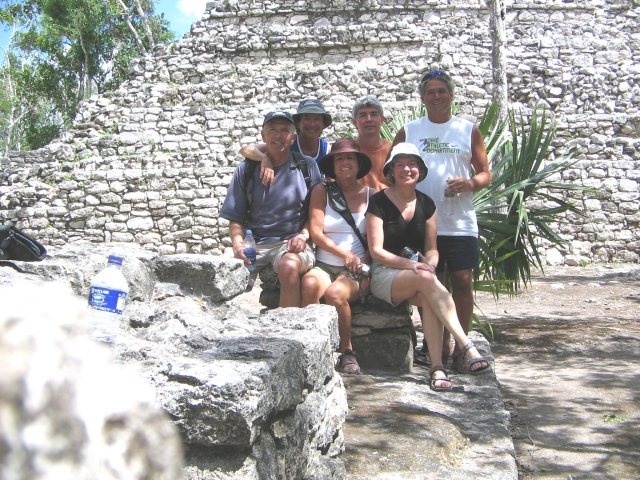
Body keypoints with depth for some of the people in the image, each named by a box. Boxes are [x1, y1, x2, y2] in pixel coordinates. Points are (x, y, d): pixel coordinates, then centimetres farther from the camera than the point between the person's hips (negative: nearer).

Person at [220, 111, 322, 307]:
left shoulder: (307, 167, 8)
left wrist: (304, 235, -10)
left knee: (289, 266, -36)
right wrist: (238, 246, -8)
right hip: (254, 243, 1)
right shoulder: (246, 170, 10)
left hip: (291, 242, -1)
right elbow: (236, 218, 10)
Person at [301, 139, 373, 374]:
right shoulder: (321, 191, 9)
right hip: (323, 266, 1)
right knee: (309, 284, -34)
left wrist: (362, 263, -9)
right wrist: (345, 254, -10)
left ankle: (347, 352, -11)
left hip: (356, 270, -1)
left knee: (335, 293, -32)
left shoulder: (371, 195, 9)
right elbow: (316, 233, 0)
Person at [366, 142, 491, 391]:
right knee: (426, 279, -35)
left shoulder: (427, 205, 11)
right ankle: (467, 346, -40)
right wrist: (409, 264, -21)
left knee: (428, 298, -33)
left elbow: (432, 249, 11)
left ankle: (437, 367, -37)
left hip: (418, 274, 4)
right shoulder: (379, 202, -3)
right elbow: (376, 250, -8)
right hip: (384, 274, -3)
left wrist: (429, 264, -13)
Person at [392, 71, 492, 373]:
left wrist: (469, 183, -13)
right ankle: (438, 344, 18)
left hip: (461, 223, -1)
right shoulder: (408, 131, 10)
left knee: (462, 282, -3)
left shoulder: (469, 130, 8)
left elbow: (485, 173, 9)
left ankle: (461, 347, 7)